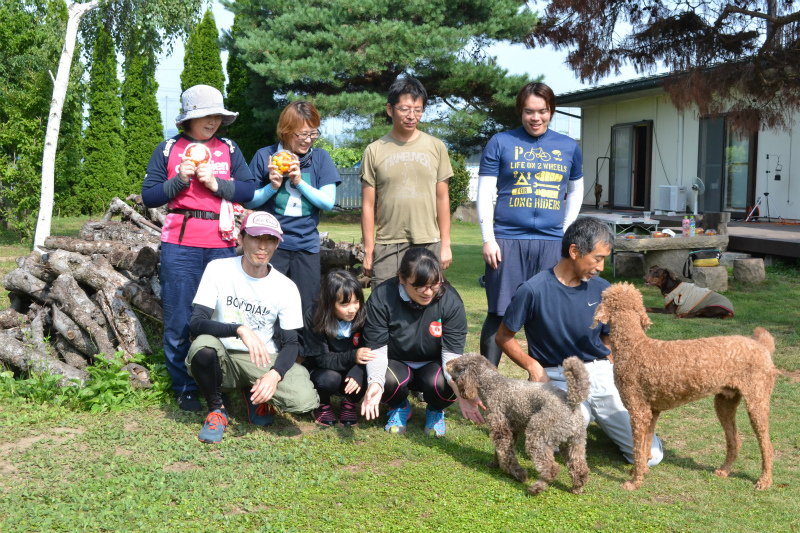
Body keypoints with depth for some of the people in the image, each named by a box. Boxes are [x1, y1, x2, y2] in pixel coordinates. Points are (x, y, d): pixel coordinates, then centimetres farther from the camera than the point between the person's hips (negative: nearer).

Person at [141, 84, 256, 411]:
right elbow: (149, 196, 5)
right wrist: (180, 180, -8)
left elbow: (248, 190, 5)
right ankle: (184, 389, 14)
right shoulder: (168, 149, 9)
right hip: (180, 244, -1)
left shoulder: (228, 148, 14)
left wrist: (215, 183, -8)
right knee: (179, 321, 0)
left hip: (222, 245, 1)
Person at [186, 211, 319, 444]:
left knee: (305, 399, -26)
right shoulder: (218, 269, -9)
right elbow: (196, 323, -18)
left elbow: (290, 343, -4)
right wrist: (240, 330, -36)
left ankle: (255, 394, 10)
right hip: (222, 359, -1)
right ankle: (216, 410, -6)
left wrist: (275, 374, -26)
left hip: (262, 360, 1)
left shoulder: (286, 288, -5)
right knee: (202, 346, -36)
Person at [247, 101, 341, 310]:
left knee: (307, 310, 5)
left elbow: (328, 202, -2)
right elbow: (249, 201, 3)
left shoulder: (320, 157, 5)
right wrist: (272, 187, -14)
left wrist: (300, 182, -12)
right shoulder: (264, 156, 1)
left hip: (307, 245, 2)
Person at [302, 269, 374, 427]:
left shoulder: (363, 315, -16)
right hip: (320, 371, -2)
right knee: (329, 378, -36)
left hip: (351, 373, 2)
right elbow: (320, 358, -23)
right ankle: (322, 406, 1)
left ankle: (350, 403, 5)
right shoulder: (314, 316, -21)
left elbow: (370, 352, -14)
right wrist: (352, 357, -40)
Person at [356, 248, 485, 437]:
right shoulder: (381, 298, -23)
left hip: (433, 365, 0)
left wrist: (460, 390, -43)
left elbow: (452, 352, -23)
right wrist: (375, 382, -43)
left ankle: (435, 411, 6)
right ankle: (399, 407, 5)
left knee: (441, 383, -34)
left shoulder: (450, 301, -22)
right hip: (396, 364, 0)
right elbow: (377, 348, -22)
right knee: (389, 380, -35)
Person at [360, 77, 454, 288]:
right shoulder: (374, 151, 4)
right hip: (387, 246, -1)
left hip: (429, 243, 1)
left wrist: (445, 243, 6)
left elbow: (442, 198, 10)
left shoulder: (436, 147, 8)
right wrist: (368, 250, 1)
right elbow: (368, 205, 4)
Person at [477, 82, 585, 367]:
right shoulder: (501, 143, 5)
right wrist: (488, 239, -6)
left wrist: (566, 233, 13)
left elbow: (575, 191, 23)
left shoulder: (569, 147, 13)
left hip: (551, 242, 3)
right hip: (507, 241, -2)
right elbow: (484, 194, 2)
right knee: (500, 314, -1)